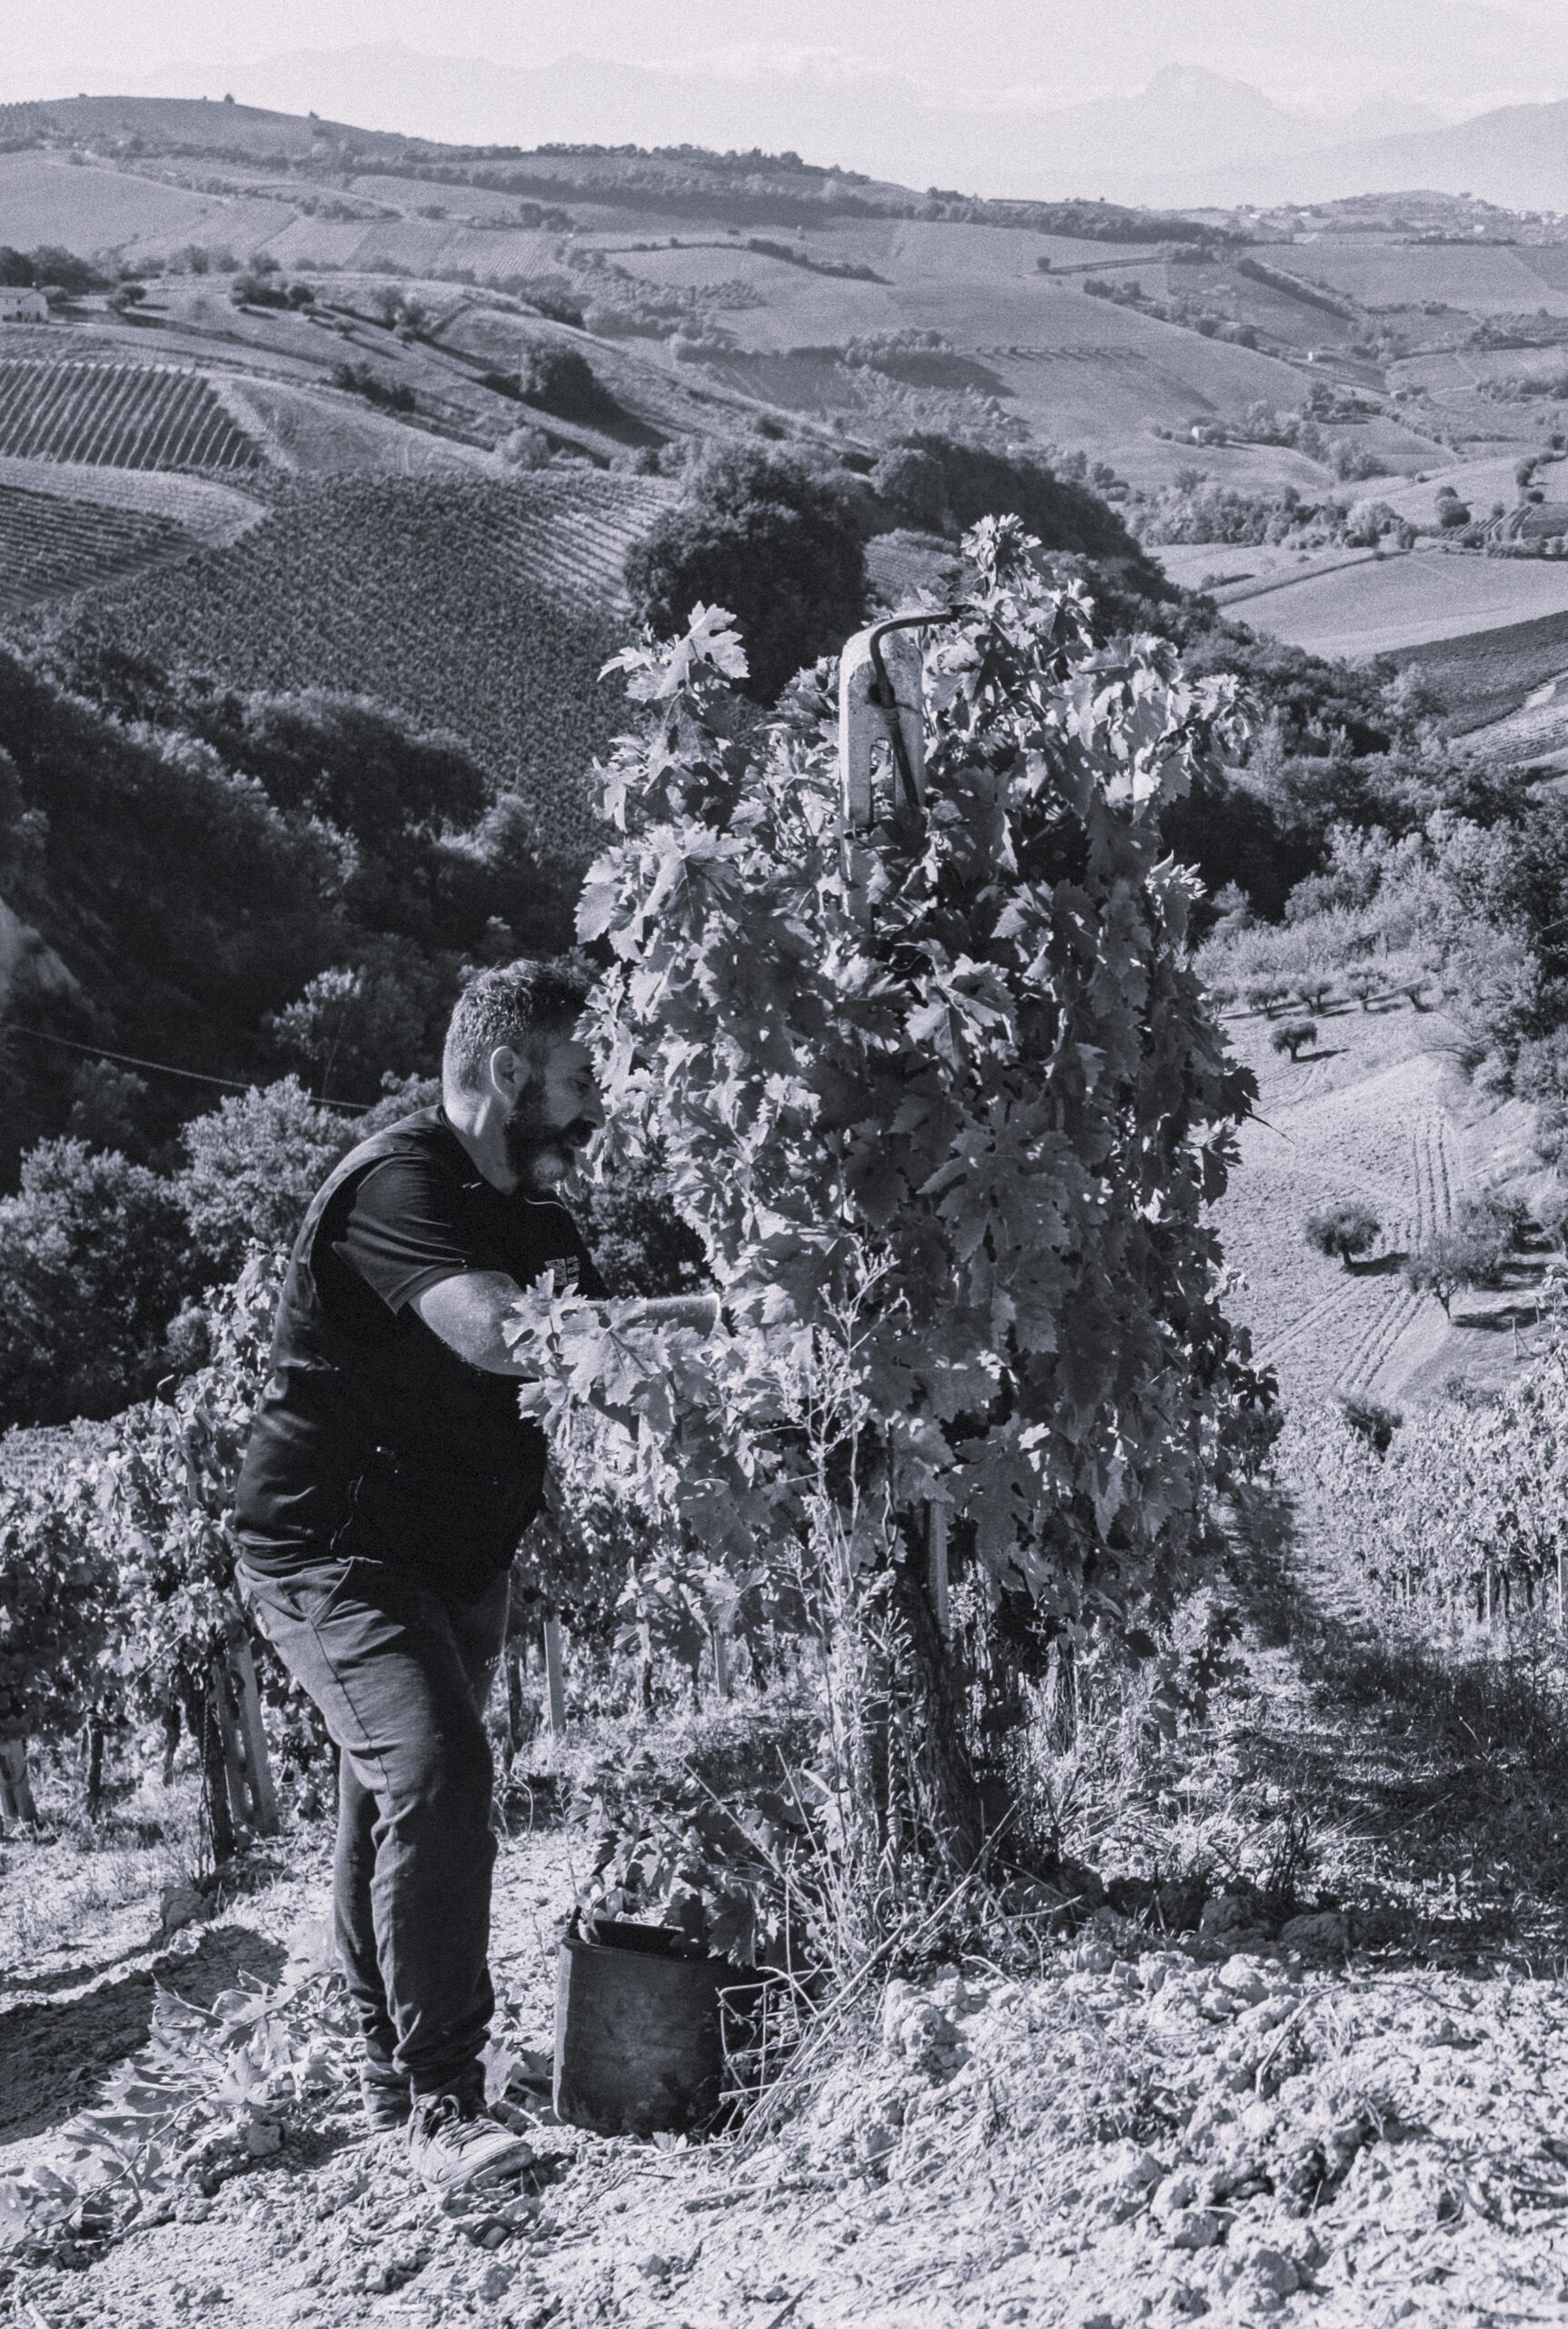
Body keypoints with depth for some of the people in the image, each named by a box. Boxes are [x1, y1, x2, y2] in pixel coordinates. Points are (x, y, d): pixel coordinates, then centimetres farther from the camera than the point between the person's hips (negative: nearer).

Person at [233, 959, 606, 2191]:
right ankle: (441, 2105, -19)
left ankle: (390, 2067, 31)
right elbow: (496, 1330, -35)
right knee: (435, 1775, -23)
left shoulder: (538, 1216, 9)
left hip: (458, 1559, 9)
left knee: (397, 1798, 17)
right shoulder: (400, 1185, -20)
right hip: (332, 1548, -9)